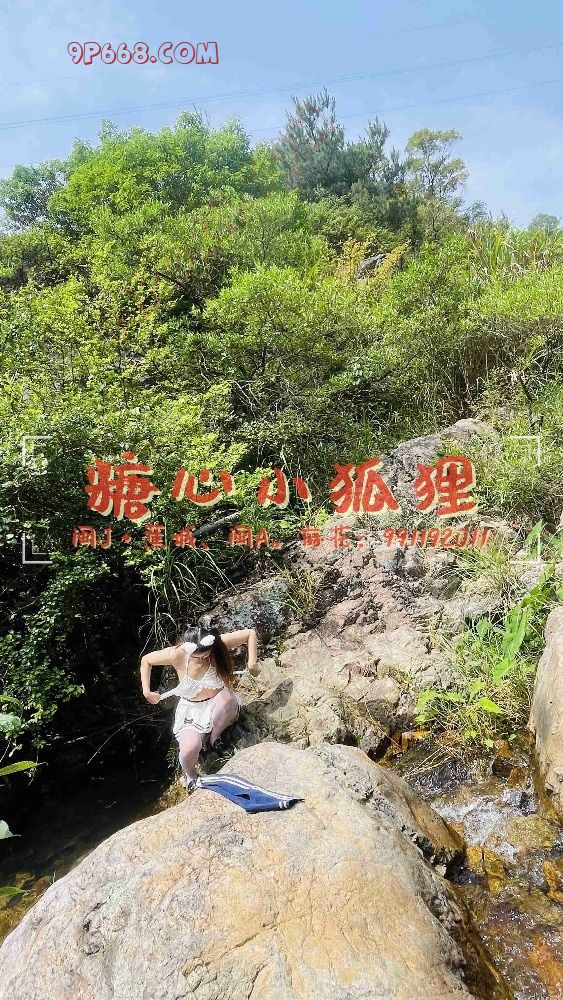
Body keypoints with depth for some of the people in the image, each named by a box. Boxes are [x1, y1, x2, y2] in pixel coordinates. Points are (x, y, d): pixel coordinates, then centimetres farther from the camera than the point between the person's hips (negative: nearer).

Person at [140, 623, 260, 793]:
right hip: (191, 711, 0)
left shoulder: (218, 644, -23)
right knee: (190, 748, -29)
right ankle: (189, 775, 11)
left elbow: (250, 633, -12)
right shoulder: (176, 654, -22)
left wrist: (252, 663, -20)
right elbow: (145, 660, -4)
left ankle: (213, 741, -5)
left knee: (227, 697, -37)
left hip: (219, 707, 1)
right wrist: (146, 692, -9)